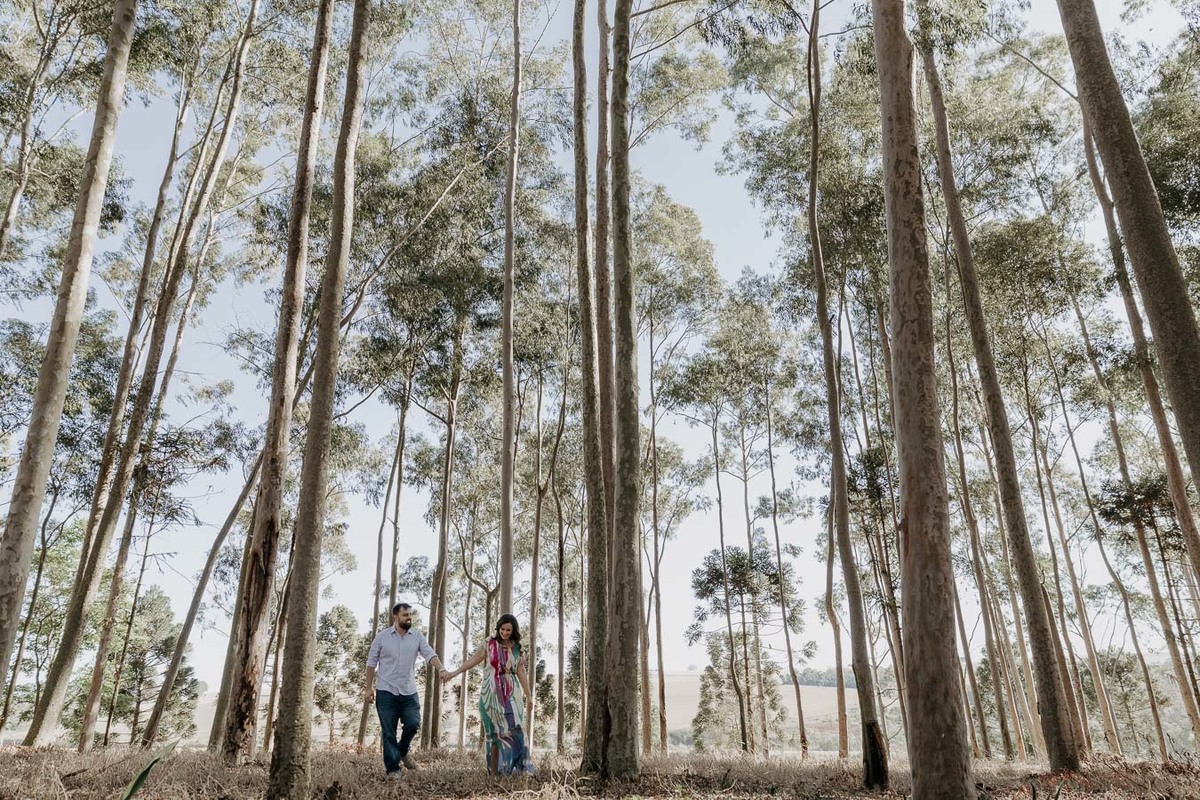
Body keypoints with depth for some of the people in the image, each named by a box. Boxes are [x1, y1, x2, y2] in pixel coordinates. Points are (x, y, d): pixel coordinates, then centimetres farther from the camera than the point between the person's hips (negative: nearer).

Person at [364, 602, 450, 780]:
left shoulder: (418, 637, 2)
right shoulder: (382, 636, -1)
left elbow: (430, 654, -10)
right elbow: (371, 663, 3)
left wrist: (442, 669, -28)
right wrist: (369, 687, -1)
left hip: (410, 692, 2)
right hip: (386, 692, -2)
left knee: (413, 723, -6)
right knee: (389, 732, 1)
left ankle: (402, 752, 23)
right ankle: (393, 768, 13)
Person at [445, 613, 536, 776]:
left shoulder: (517, 648, 5)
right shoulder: (489, 643, -1)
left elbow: (521, 673, 9)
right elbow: (474, 660, 4)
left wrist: (529, 696, 9)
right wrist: (454, 673, -1)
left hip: (511, 693, 1)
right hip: (491, 692, -1)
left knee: (514, 730, -10)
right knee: (495, 732, 1)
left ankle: (518, 769, -7)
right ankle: (494, 772, 5)